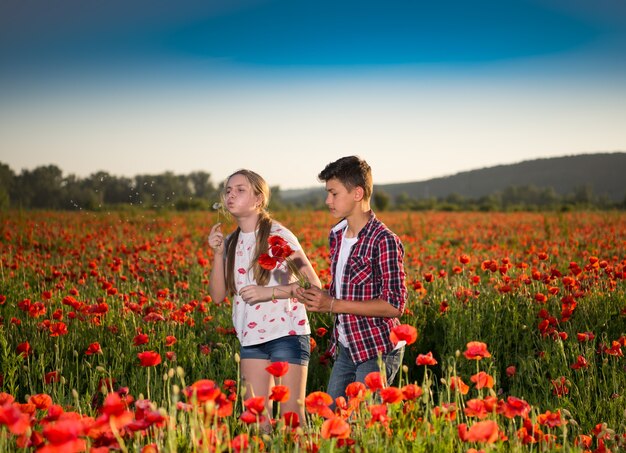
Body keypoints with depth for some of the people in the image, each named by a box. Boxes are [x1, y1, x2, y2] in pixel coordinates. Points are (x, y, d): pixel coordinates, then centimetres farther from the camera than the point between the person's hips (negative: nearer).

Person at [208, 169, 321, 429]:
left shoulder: (279, 235, -7)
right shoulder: (231, 242, 9)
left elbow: (313, 285, -10)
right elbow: (218, 295, 4)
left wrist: (268, 292, -20)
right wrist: (218, 253, -6)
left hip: (287, 334, -5)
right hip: (250, 339, 5)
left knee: (291, 415, -3)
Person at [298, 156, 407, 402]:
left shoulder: (384, 241, -18)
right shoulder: (337, 235, 8)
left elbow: (394, 305, -22)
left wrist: (333, 304, -22)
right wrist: (319, 298, -3)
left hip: (378, 350, -8)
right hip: (346, 347, 8)